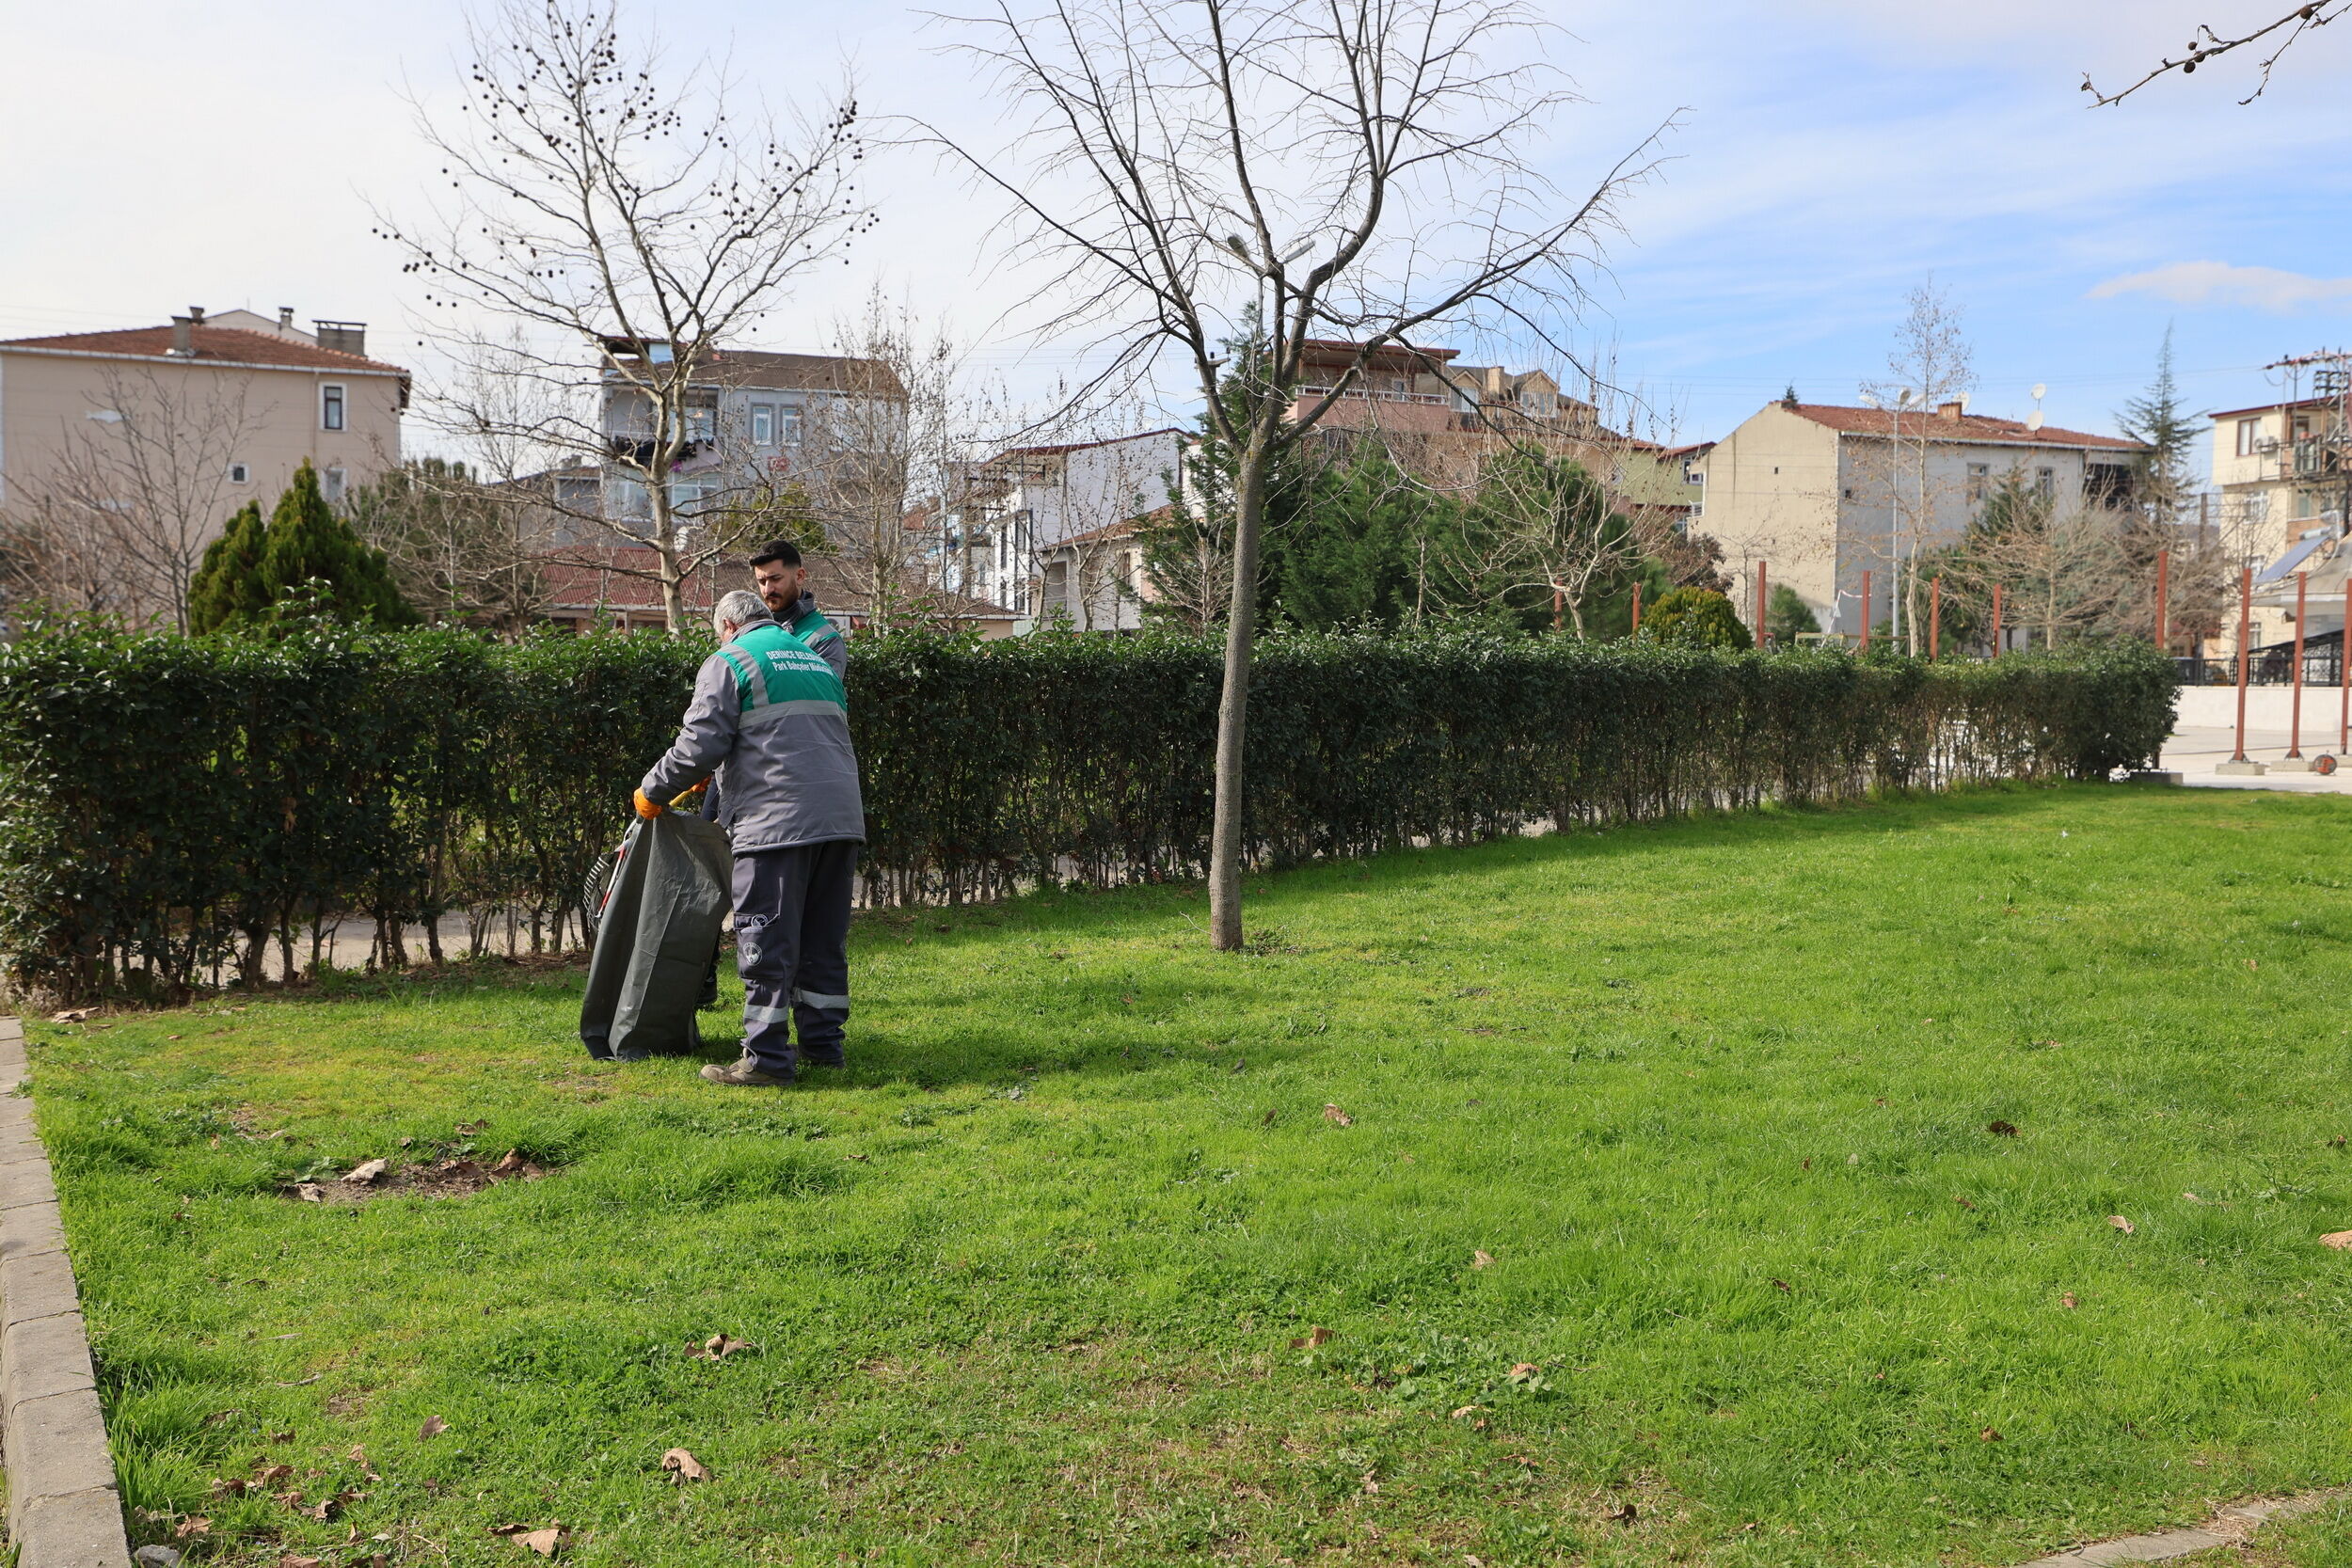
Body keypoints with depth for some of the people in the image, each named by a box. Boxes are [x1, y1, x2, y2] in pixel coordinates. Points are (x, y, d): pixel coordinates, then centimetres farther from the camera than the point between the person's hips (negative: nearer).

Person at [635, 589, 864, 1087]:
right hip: (841, 818, 7)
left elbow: (700, 744, -6)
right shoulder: (817, 661, 25)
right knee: (824, 941, 14)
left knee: (767, 943, -3)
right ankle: (822, 1042, 20)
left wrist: (653, 790, 9)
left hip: (777, 820, -7)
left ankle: (767, 1059, -2)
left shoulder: (729, 661, 2)